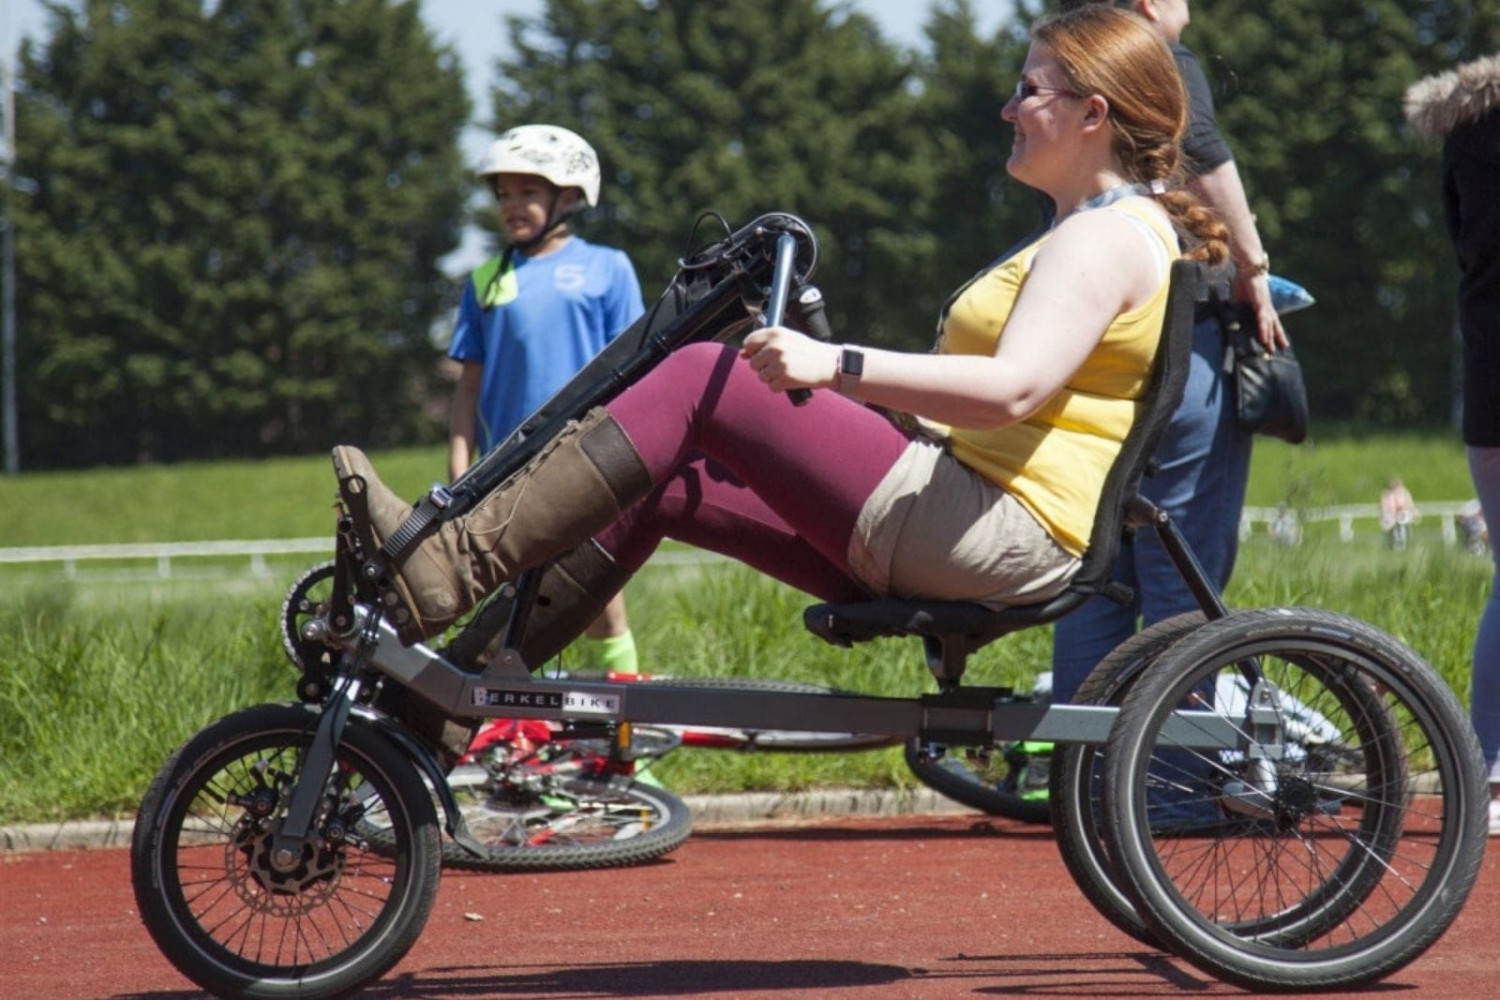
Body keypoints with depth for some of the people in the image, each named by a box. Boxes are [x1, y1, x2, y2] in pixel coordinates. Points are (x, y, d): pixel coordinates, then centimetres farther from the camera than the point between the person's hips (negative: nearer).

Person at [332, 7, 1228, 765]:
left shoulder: (1110, 237, -10)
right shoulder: (1103, 231, 24)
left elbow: (1011, 388, -27)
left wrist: (838, 367, -32)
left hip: (997, 535, -11)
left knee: (701, 382, -16)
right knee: (662, 481, 8)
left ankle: (451, 568, -20)